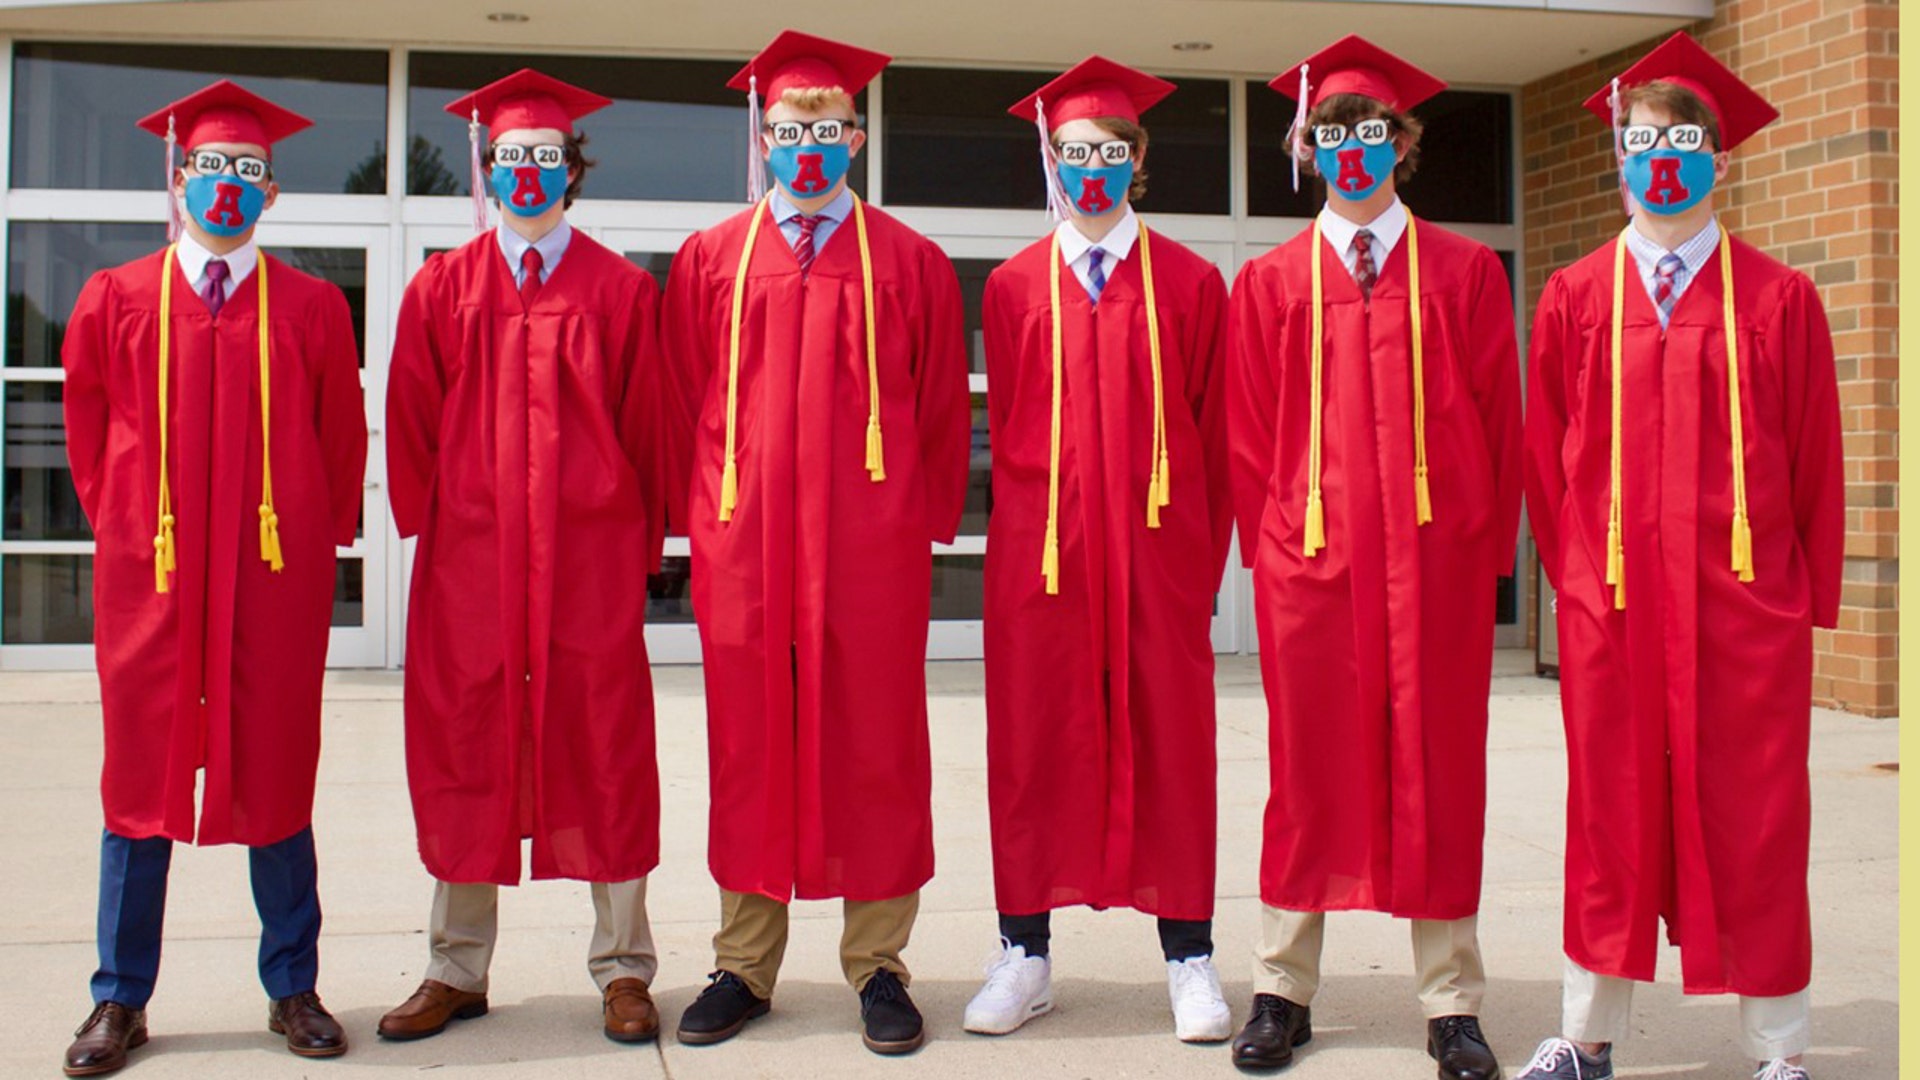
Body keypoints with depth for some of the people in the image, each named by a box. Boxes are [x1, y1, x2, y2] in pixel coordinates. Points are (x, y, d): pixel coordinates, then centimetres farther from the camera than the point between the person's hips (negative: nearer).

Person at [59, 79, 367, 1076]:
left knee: (274, 775, 6)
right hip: (149, 577, 1)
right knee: (140, 772, 5)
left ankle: (292, 989, 16)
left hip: (275, 581, 0)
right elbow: (88, 432, 12)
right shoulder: (115, 301, 6)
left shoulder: (311, 308, 4)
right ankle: (120, 1000, 16)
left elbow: (343, 439, 9)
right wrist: (119, 526, 8)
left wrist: (322, 539, 4)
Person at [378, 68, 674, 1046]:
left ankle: (622, 970, 11)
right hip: (468, 559, 2)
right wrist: (430, 525, 2)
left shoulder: (620, 290, 5)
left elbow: (646, 420, 4)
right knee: (464, 747, 6)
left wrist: (642, 541, 0)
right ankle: (457, 969, 18)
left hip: (590, 559, -2)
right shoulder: (441, 289, 9)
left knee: (603, 747, 1)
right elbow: (412, 422, 9)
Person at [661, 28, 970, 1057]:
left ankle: (877, 963, 14)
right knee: (748, 749, 6)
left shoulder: (909, 262, 6)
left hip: (871, 549, -1)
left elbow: (943, 410, 6)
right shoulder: (708, 259, 10)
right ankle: (745, 964, 17)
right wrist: (705, 517, 4)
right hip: (744, 545, 1)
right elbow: (684, 403, 10)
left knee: (874, 751, 3)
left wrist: (927, 519, 1)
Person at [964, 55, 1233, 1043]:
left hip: (1158, 546, -1)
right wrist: (1028, 525, 2)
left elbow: (1215, 432, 4)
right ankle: (1025, 953, 15)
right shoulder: (1013, 287, 8)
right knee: (1032, 741, 4)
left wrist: (1209, 550, -1)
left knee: (1167, 739, 3)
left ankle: (1188, 956, 12)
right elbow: (1005, 428, 9)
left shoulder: (1189, 283, 5)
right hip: (1040, 547, 1)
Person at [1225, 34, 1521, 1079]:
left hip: (1436, 558, 0)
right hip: (1310, 560, 0)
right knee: (1308, 768, 5)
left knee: (1438, 769, 3)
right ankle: (1283, 990, 15)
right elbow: (1249, 434, 6)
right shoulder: (1271, 281, 8)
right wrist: (1268, 542, -1)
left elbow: (1499, 422, 5)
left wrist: (1489, 543, -1)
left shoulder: (1465, 271, 7)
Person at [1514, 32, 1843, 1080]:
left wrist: (1810, 595, 1)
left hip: (1744, 600, -1)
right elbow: (1545, 458, 7)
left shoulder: (1778, 298, 3)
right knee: (1611, 812, 9)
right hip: (1612, 602, 1)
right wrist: (1574, 573, 3)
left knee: (1752, 818, 4)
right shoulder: (1574, 298, 5)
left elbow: (1815, 460, 3)